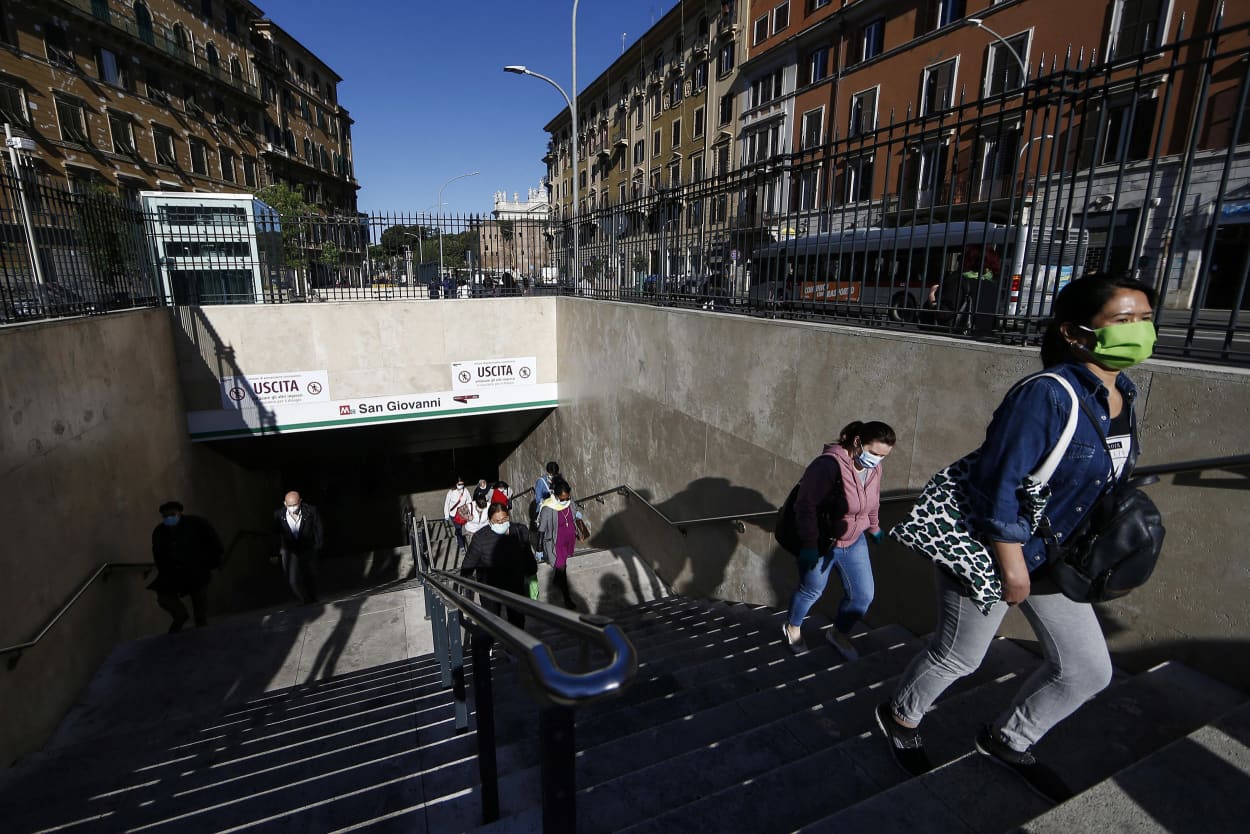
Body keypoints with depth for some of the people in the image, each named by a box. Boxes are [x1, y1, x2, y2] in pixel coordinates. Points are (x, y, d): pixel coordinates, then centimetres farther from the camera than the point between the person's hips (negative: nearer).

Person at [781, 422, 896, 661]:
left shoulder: (874, 469, -6)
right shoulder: (829, 465, -31)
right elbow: (806, 506, -28)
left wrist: (873, 528, 26)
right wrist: (809, 544, -26)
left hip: (854, 542, 7)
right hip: (821, 543, -6)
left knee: (863, 595, 10)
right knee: (811, 591, 14)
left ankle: (839, 633, 38)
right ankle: (792, 627, 44)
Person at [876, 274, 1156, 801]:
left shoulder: (1121, 393, 0)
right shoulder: (1046, 396, -28)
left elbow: (1104, 477, 13)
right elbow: (997, 482, -28)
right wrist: (1012, 566, -21)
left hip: (1054, 557, 8)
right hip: (987, 552, -8)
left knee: (1088, 669, 17)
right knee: (958, 657, 12)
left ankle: (1006, 740, 42)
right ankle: (900, 717, 43)